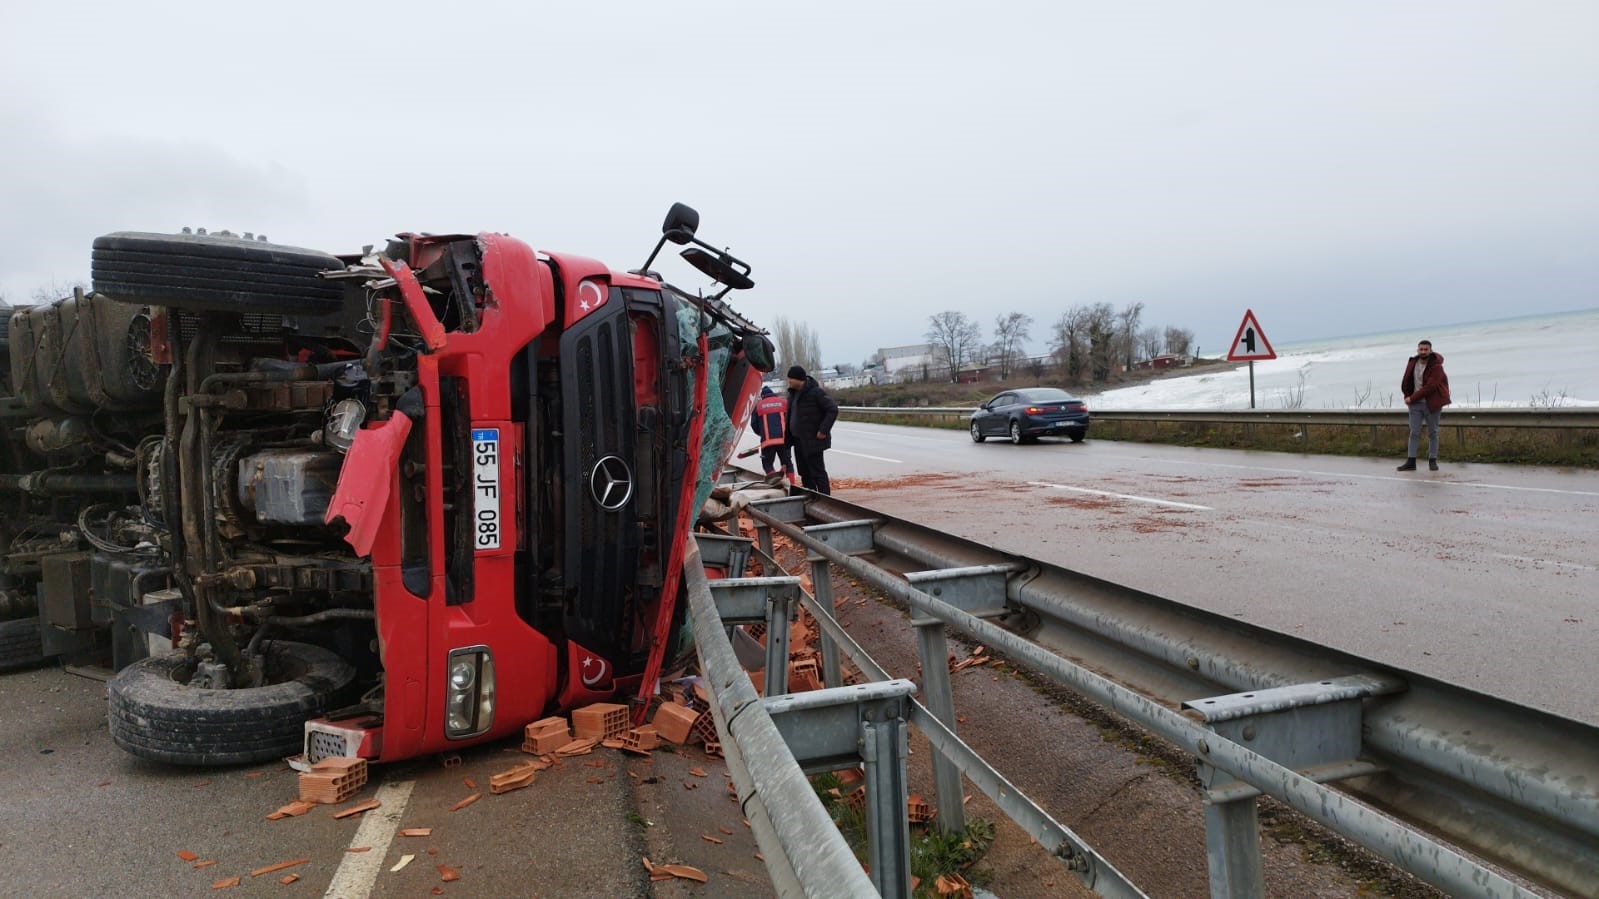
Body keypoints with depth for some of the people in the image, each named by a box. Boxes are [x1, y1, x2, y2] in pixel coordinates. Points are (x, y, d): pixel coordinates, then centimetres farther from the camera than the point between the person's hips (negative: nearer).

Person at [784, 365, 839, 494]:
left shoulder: (815, 392, -16)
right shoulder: (793, 393, 10)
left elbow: (833, 410, -18)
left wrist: (823, 430, -19)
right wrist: (789, 437, 11)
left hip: (813, 440, -9)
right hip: (798, 440, 9)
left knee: (817, 471, -7)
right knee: (804, 473, 13)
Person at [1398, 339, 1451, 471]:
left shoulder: (1436, 366, -13)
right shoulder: (1412, 363, 3)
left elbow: (1430, 387, -21)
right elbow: (1405, 382, 12)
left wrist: (1412, 398, -19)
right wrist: (1408, 397, 4)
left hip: (1432, 404, -4)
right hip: (1415, 404, 4)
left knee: (1433, 433, 5)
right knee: (1414, 433, 2)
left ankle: (1432, 461, 12)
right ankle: (1411, 461, 1)